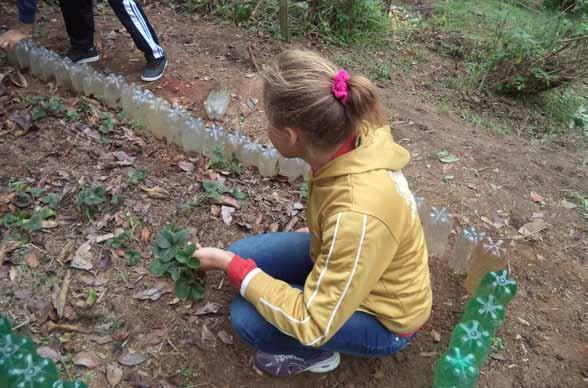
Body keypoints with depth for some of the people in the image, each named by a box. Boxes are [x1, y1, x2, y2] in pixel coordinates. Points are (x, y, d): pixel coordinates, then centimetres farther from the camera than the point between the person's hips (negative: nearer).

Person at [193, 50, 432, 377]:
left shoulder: (358, 214, -42)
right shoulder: (351, 137, -20)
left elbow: (311, 323, -31)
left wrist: (230, 265, -23)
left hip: (384, 316, -6)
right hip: (344, 259, 7)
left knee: (247, 317, -19)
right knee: (241, 254, -1)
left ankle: (315, 354, 10)